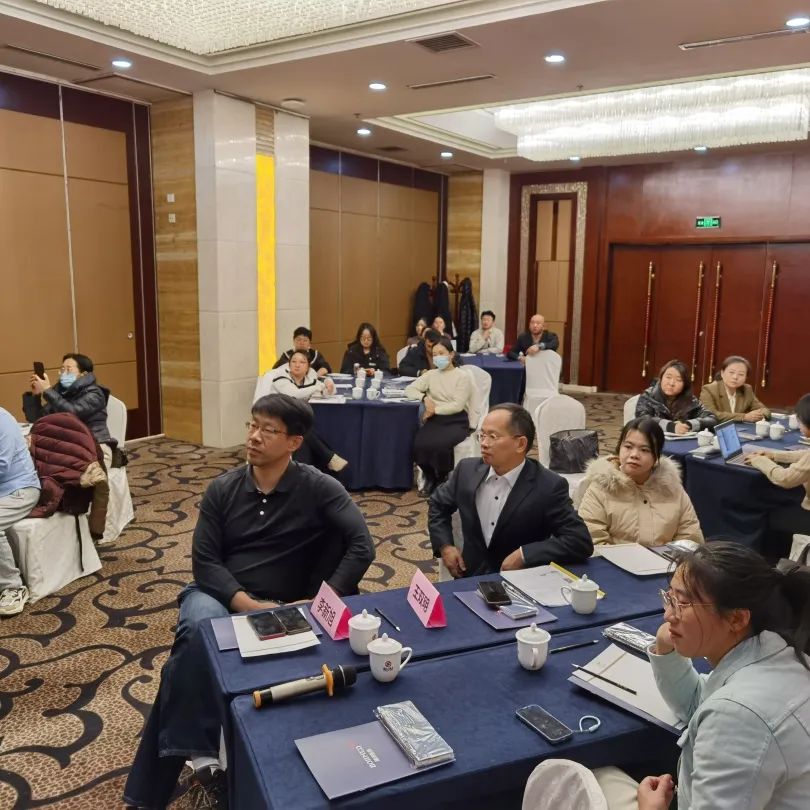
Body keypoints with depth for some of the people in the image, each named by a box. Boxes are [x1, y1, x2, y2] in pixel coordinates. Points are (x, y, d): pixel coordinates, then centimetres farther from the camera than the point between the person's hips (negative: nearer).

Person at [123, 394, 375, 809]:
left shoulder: (317, 488, -4)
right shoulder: (223, 489, 5)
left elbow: (361, 546, -14)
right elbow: (204, 561, 0)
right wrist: (246, 603, -16)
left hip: (277, 607, -2)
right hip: (217, 594, 3)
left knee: (191, 653, -30)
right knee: (200, 627, -34)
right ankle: (198, 749, -17)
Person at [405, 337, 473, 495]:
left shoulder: (463, 376, -2)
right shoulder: (431, 375, 12)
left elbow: (458, 405, -11)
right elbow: (409, 390, 8)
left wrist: (434, 410, -13)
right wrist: (424, 397, -10)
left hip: (456, 421, -3)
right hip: (435, 419, 4)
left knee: (440, 445, -33)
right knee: (420, 444, -27)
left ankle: (442, 479, -1)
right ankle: (430, 477, 2)